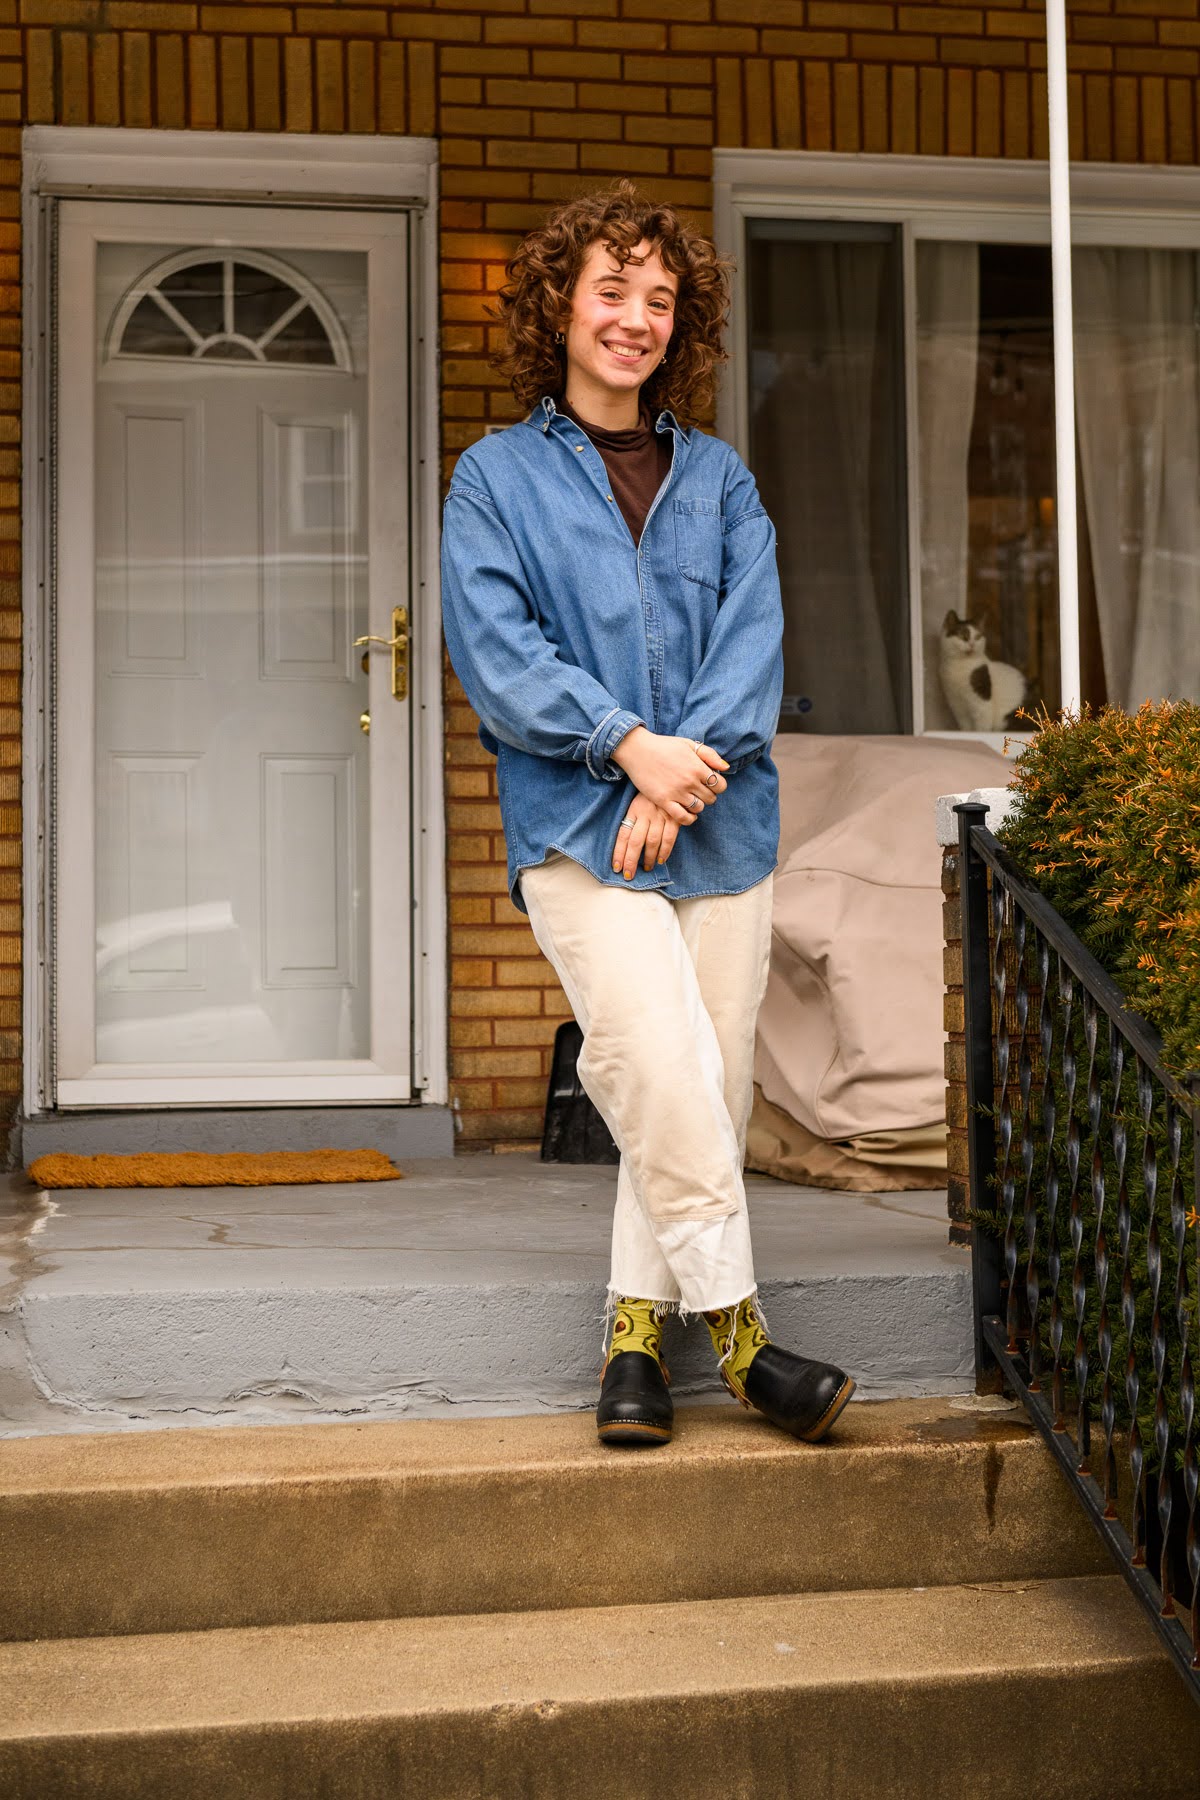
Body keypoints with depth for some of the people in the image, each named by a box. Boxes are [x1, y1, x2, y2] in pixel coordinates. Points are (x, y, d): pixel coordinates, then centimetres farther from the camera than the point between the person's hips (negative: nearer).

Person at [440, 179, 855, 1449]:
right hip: (578, 824, -3)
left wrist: (689, 770, -11)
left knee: (708, 1089, 2)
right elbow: (495, 652, -4)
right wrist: (631, 746, -15)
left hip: (718, 820, 4)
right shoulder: (496, 476, 8)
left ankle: (637, 1327, 15)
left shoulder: (718, 478, 16)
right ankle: (734, 1324, -6)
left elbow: (754, 637, 5)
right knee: (661, 1066, -19)